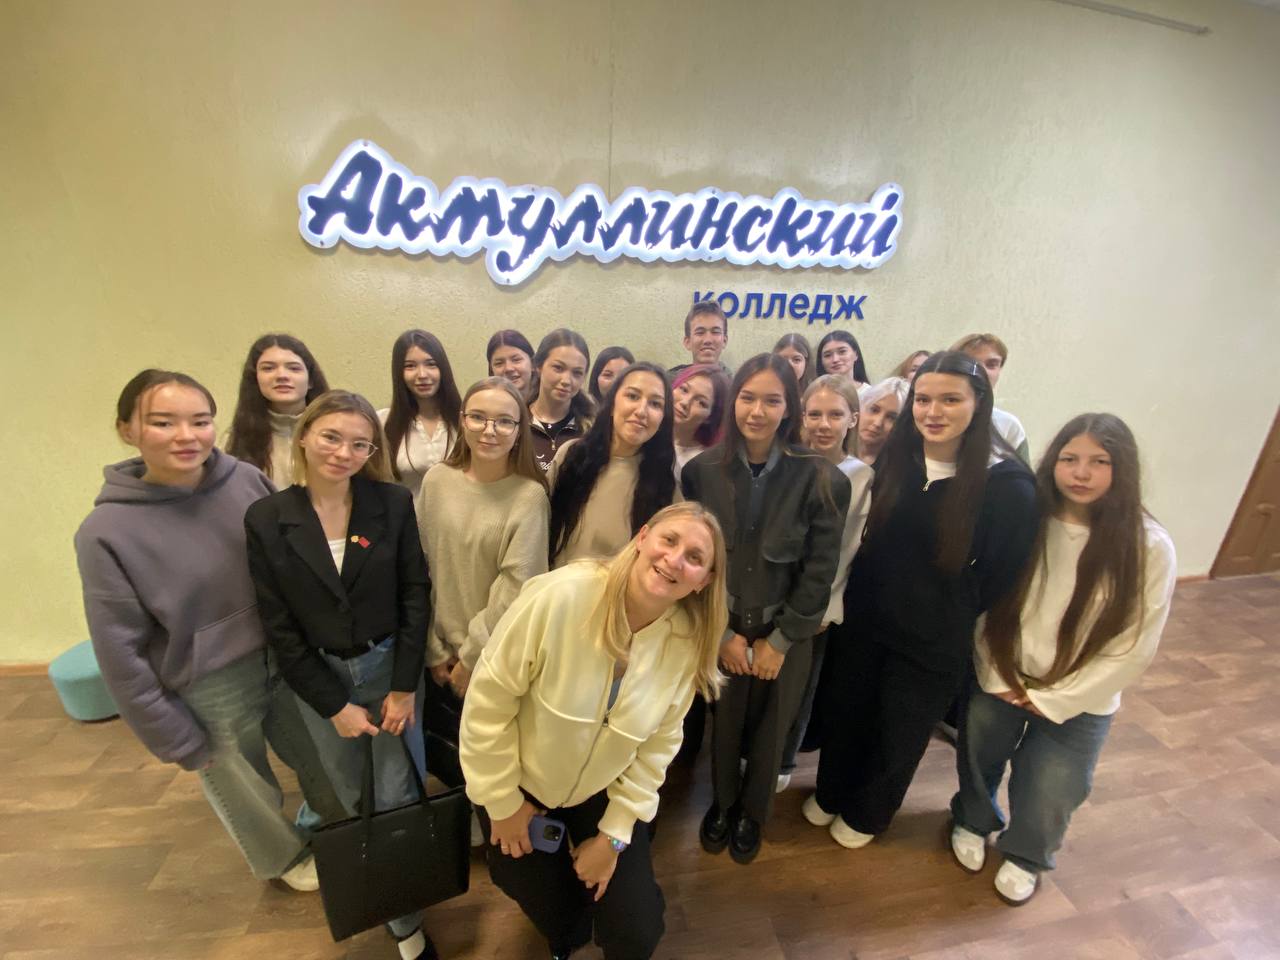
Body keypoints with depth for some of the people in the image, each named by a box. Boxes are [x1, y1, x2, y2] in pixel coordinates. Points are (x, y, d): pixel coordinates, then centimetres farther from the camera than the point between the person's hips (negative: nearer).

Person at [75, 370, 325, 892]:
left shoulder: (248, 481, -12)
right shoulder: (106, 531, -18)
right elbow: (122, 654, -11)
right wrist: (174, 738, -6)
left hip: (288, 661, 3)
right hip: (211, 692, -2)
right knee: (246, 793, 23)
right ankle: (287, 858, 54)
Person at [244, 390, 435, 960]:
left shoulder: (393, 504, -10)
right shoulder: (266, 519, -7)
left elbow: (415, 597, -7)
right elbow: (278, 626, -5)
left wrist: (405, 685, -10)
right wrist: (333, 704, -7)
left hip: (390, 668, -1)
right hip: (318, 678, 2)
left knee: (396, 798, 6)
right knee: (352, 800, 18)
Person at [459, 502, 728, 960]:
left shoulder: (688, 641, -19)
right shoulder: (559, 595, -33)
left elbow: (659, 744, -8)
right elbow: (489, 699, -22)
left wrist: (614, 834, -5)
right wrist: (503, 801, -11)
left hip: (604, 794, 2)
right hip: (520, 785, -2)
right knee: (553, 921, 17)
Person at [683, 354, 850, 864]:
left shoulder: (820, 478, -14)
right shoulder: (702, 470, -11)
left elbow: (820, 573, -10)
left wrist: (779, 640, -8)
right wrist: (722, 632, -7)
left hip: (785, 632, 0)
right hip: (721, 627, 1)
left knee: (768, 731, 18)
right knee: (723, 723, 16)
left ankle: (752, 813, 48)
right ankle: (722, 801, 48)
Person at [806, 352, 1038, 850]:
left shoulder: (1008, 483, -18)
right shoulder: (895, 456, -7)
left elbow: (1001, 575, -7)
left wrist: (951, 615, 1)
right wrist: (854, 597, 2)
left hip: (935, 640, -3)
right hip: (863, 618, 3)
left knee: (900, 734, 19)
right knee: (842, 713, 19)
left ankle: (866, 814, 49)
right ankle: (831, 794, 49)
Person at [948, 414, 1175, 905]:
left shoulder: (1150, 548, -17)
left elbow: (1133, 647, -12)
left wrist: (1053, 699, -11)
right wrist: (996, 678, -9)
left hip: (1077, 700, -1)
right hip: (999, 681, 1)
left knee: (1045, 797, 11)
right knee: (978, 761, 20)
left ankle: (1025, 857, 46)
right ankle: (973, 822, 53)